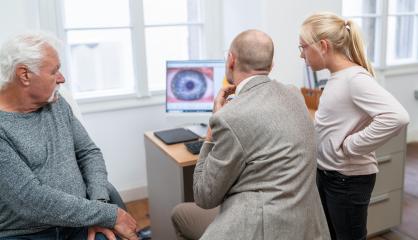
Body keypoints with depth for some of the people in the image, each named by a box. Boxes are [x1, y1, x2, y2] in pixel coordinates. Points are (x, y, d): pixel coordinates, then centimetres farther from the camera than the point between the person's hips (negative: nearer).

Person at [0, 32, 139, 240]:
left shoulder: (57, 104, 6)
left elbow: (89, 152, 8)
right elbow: (31, 201, -21)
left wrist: (100, 201, -9)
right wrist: (109, 215, -18)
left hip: (78, 221, 5)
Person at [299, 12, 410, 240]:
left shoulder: (355, 78, -22)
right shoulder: (337, 77, 4)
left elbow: (396, 117, -34)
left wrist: (350, 146, -26)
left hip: (348, 179, -8)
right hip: (326, 174, 9)